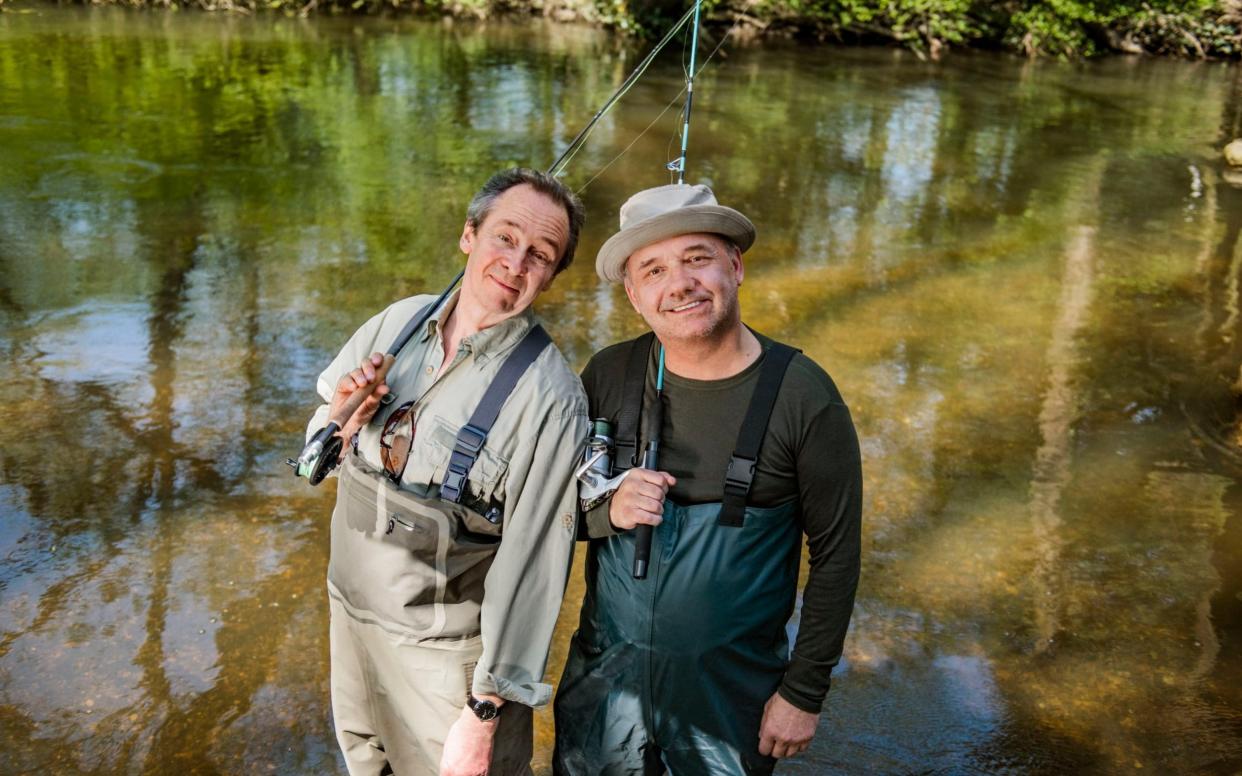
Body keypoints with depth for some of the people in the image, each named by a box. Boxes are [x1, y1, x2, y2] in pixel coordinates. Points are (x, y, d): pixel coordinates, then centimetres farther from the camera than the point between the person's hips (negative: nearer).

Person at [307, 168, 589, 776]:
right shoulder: (398, 322, -5)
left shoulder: (549, 398, -23)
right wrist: (343, 423, -16)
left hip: (447, 650, -5)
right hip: (351, 611, 6)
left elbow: (533, 560, -21)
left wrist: (484, 712, -16)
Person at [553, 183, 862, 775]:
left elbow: (836, 554, -8)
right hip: (605, 671, 3)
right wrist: (607, 510, -20)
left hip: (732, 684, -2)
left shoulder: (804, 397, -15)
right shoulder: (607, 376, -8)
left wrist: (804, 691, -6)